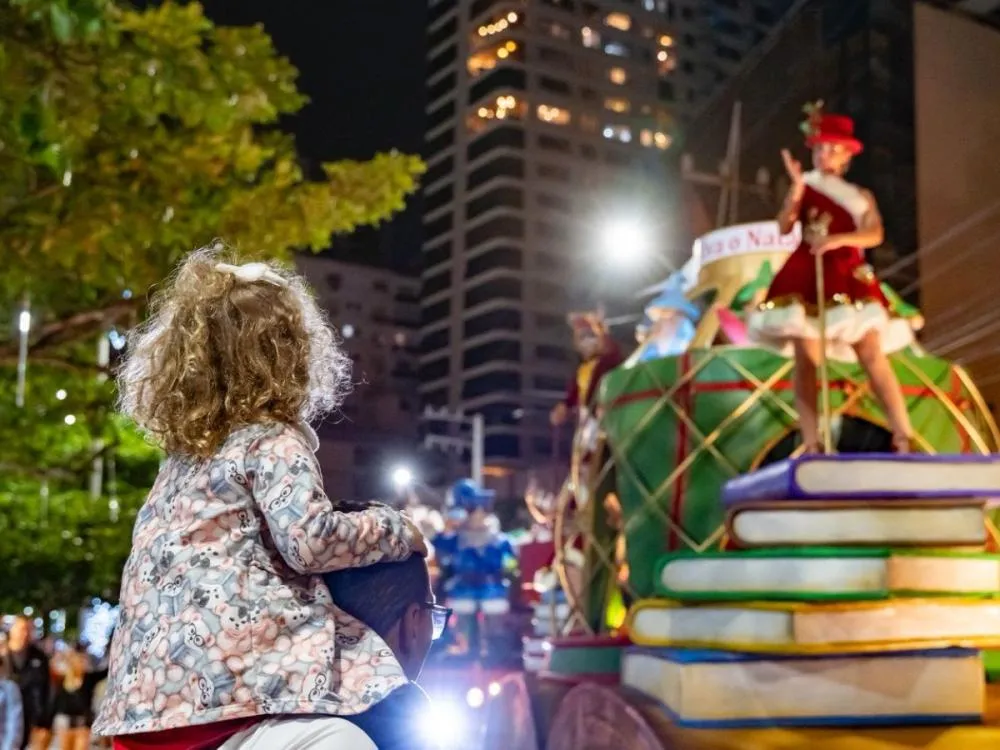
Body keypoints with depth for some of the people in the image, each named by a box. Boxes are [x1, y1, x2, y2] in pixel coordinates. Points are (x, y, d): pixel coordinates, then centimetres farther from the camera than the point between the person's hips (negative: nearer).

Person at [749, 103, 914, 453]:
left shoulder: (860, 195, 13)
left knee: (872, 355, -11)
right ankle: (811, 444, -7)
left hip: (848, 278, 1)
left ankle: (903, 437, -11)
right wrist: (797, 189, -16)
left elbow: (875, 234, -5)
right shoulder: (804, 188, 10)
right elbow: (784, 227, -5)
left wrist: (840, 239, -22)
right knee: (806, 360, -8)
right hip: (806, 278, 0)